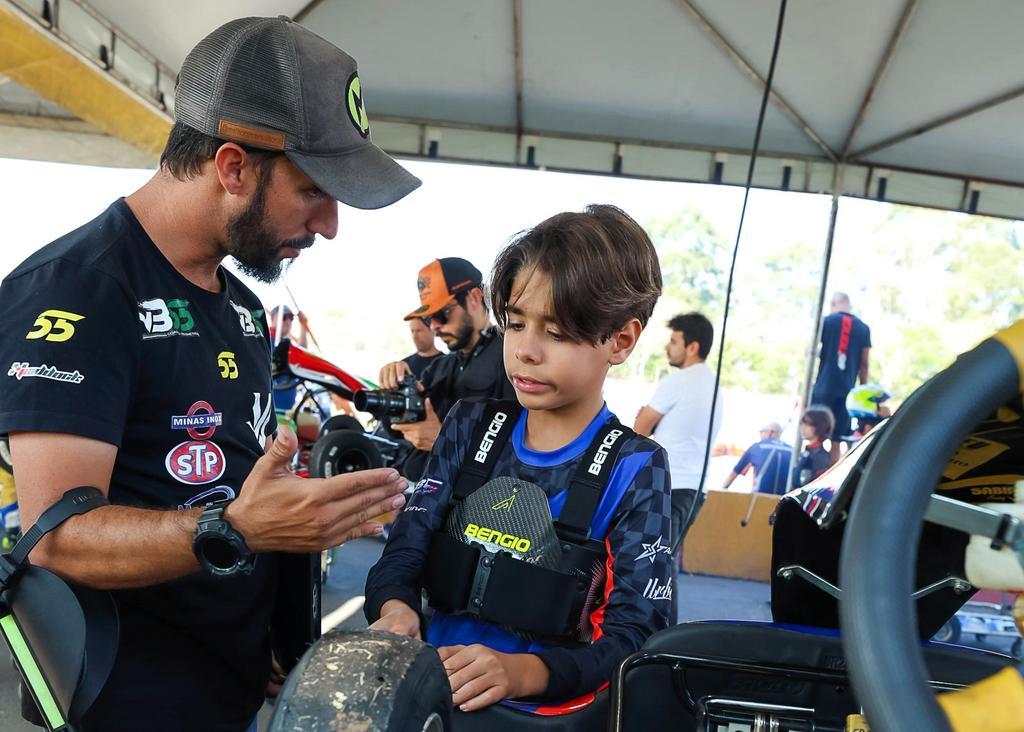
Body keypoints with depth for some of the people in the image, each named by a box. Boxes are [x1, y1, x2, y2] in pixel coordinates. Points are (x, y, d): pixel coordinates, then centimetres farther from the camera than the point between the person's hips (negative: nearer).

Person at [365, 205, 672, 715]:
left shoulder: (635, 469, -2)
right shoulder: (471, 425, 9)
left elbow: (632, 634, -7)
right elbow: (403, 553, 5)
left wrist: (521, 671, -23)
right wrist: (393, 608, -17)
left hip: (544, 707, -2)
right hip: (424, 686, 2)